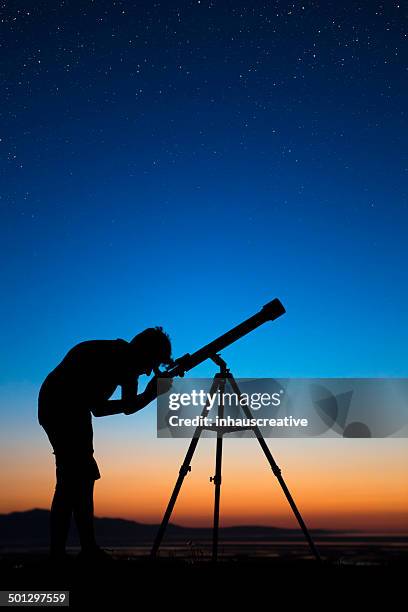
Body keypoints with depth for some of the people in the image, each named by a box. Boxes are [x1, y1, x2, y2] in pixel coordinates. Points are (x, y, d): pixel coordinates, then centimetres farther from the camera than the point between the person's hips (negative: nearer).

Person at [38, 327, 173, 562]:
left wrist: (151, 393, -17)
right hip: (57, 408, -9)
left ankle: (89, 549, 12)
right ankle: (58, 552, -11)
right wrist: (148, 395, -30)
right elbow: (99, 409, -29)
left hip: (77, 410, 9)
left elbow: (128, 408, 1)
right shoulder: (101, 357, -27)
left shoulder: (127, 363, -3)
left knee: (83, 474, 7)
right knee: (72, 476, -15)